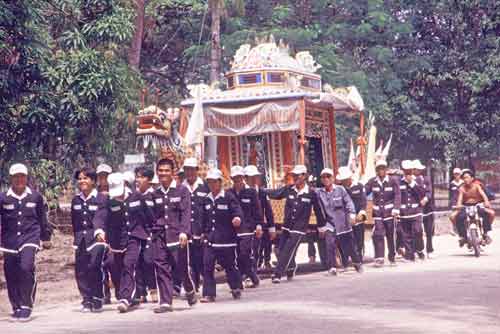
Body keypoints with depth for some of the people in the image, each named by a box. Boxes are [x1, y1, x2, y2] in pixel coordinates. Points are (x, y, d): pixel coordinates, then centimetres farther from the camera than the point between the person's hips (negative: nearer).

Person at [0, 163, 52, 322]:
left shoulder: (36, 197, 4)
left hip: (30, 238, -1)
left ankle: (26, 306, -12)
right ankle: (17, 308, 21)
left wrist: (46, 238, 18)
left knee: (26, 268, -21)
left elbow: (42, 219, 14)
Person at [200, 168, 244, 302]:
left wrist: (237, 218, -36)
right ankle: (209, 294, -3)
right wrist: (204, 232, 21)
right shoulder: (206, 200, 11)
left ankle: (236, 288, 27)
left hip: (226, 239, -4)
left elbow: (237, 210, -16)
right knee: (207, 266, -6)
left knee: (230, 265, 8)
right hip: (210, 240, 4)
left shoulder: (229, 197, -5)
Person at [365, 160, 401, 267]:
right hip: (377, 213, 1)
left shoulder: (393, 181, -1)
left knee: (391, 236, 7)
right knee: (377, 235, -11)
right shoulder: (372, 182, 4)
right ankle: (379, 258, -10)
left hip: (390, 212, -1)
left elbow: (397, 195, -7)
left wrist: (396, 209, -19)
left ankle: (392, 257, 21)